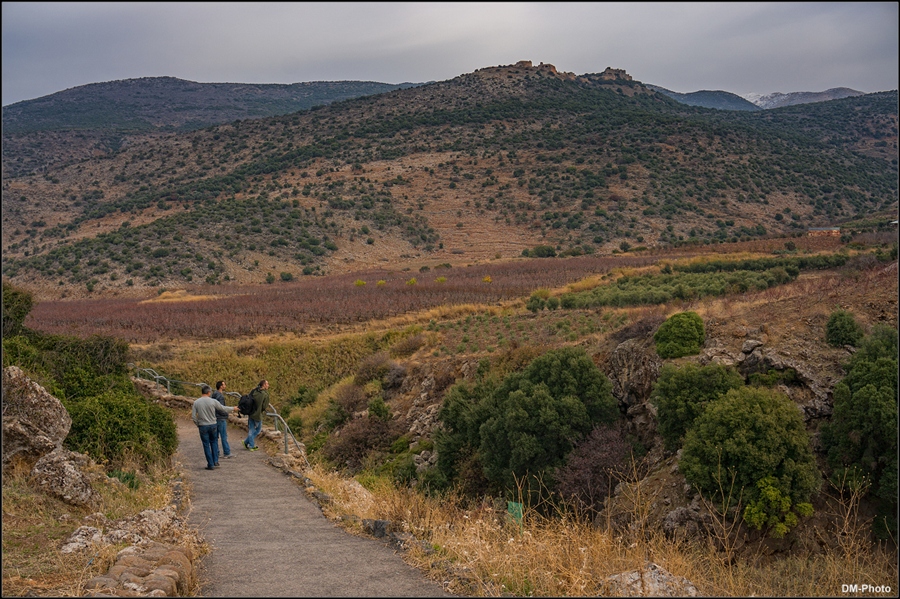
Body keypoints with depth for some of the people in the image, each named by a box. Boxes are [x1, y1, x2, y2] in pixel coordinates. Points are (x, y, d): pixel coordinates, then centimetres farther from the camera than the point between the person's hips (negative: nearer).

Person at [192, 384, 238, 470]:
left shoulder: (196, 402, -5)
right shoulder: (213, 401, -7)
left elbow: (193, 416, -5)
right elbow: (223, 409, 5)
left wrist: (198, 424, 12)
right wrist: (233, 409, 21)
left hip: (203, 427, 0)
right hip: (213, 425, 0)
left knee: (206, 445, 6)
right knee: (214, 442, 18)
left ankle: (211, 464, 7)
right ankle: (215, 461, 12)